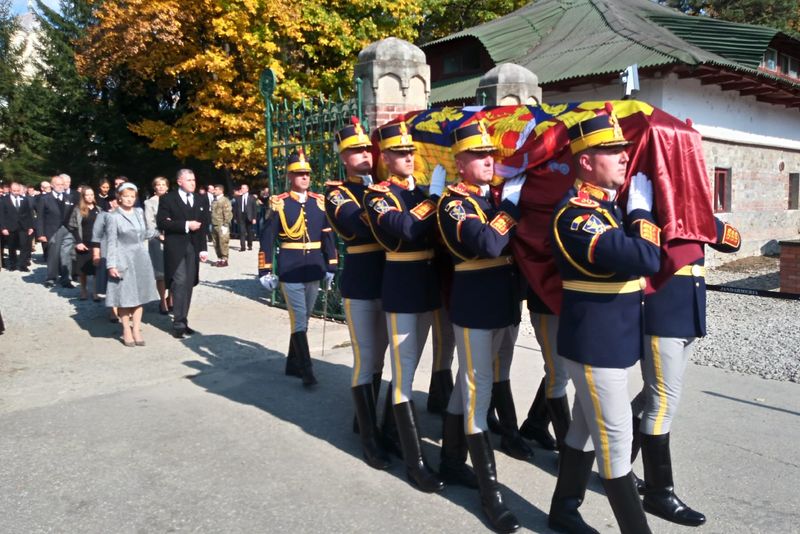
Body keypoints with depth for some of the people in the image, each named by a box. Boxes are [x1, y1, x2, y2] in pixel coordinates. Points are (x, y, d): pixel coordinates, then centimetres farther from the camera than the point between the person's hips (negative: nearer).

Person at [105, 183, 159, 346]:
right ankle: (126, 330, 14)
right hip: (123, 259, -5)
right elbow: (111, 243, -7)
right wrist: (111, 265, -13)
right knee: (125, 296, 2)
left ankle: (136, 329, 16)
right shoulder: (113, 217, -6)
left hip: (141, 258, 5)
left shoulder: (139, 212, 8)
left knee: (139, 294, 8)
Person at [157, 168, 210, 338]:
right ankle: (178, 324, -6)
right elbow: (162, 223, -9)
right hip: (176, 247, -4)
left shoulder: (202, 200, 13)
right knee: (180, 283, -11)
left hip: (194, 248, 4)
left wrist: (203, 249, 4)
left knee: (188, 285, 6)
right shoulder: (167, 199, 0)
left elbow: (205, 224, 11)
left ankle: (183, 321, 14)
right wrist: (185, 225, -14)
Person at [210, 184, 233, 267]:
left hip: (221, 226, -8)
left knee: (223, 243, -6)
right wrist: (211, 224, 17)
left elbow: (228, 214, -11)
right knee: (216, 244, 10)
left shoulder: (225, 200, -7)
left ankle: (224, 260, 0)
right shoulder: (214, 200, 16)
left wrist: (225, 225, -15)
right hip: (214, 226, 8)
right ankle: (219, 259, 18)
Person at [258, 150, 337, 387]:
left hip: (314, 272, 5)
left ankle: (293, 364, 30)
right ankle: (306, 371, 5)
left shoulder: (319, 202, 7)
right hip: (290, 273, -4)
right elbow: (267, 239, -5)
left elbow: (328, 236, 9)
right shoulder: (279, 203, -5)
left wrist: (330, 267, 7)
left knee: (303, 320, 15)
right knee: (299, 322, -4)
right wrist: (265, 272, -8)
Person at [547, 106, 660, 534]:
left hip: (612, 338, 10)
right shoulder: (577, 213, -21)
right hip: (596, 344, -10)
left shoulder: (609, 205, 10)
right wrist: (640, 208, -14)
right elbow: (645, 260, -30)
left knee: (586, 430, 19)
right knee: (615, 442, 2)